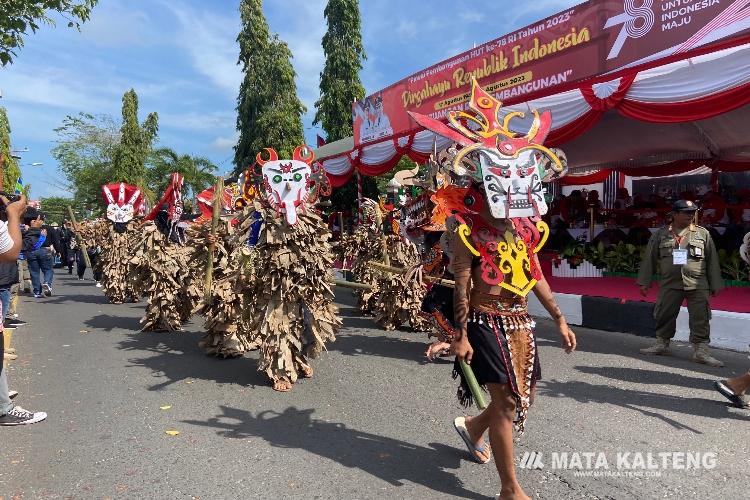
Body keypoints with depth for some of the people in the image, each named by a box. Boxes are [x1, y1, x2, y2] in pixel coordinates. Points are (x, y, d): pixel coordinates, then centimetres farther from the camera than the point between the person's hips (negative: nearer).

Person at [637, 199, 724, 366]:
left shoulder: (703, 234, 7)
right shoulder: (660, 235, 6)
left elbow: (712, 260, 8)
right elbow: (649, 259, 6)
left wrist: (715, 285, 6)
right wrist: (644, 282, 4)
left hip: (697, 286, 0)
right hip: (670, 284, 0)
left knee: (700, 319, -2)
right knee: (664, 315, 7)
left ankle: (701, 351, 6)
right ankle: (662, 344, 23)